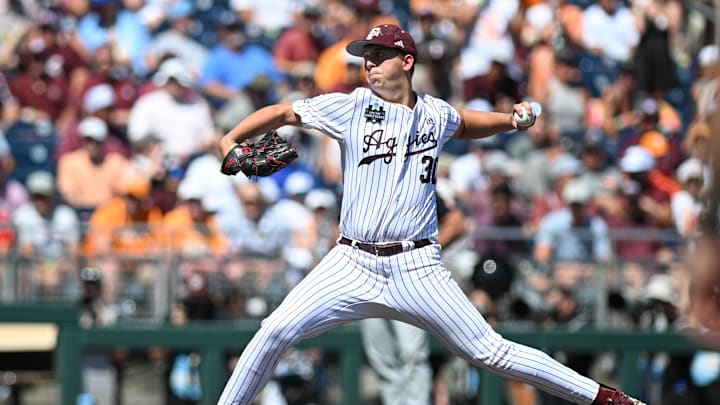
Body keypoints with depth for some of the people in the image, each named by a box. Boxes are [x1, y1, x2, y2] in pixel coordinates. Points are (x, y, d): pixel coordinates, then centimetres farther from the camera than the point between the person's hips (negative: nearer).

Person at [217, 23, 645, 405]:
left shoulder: (436, 114, 9)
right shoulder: (352, 107, 1)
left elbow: (467, 124, 32)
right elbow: (282, 112, 2)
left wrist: (512, 119, 14)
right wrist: (230, 141, -12)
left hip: (417, 269, 0)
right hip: (353, 264, 0)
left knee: (491, 352, -2)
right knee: (276, 332, -15)